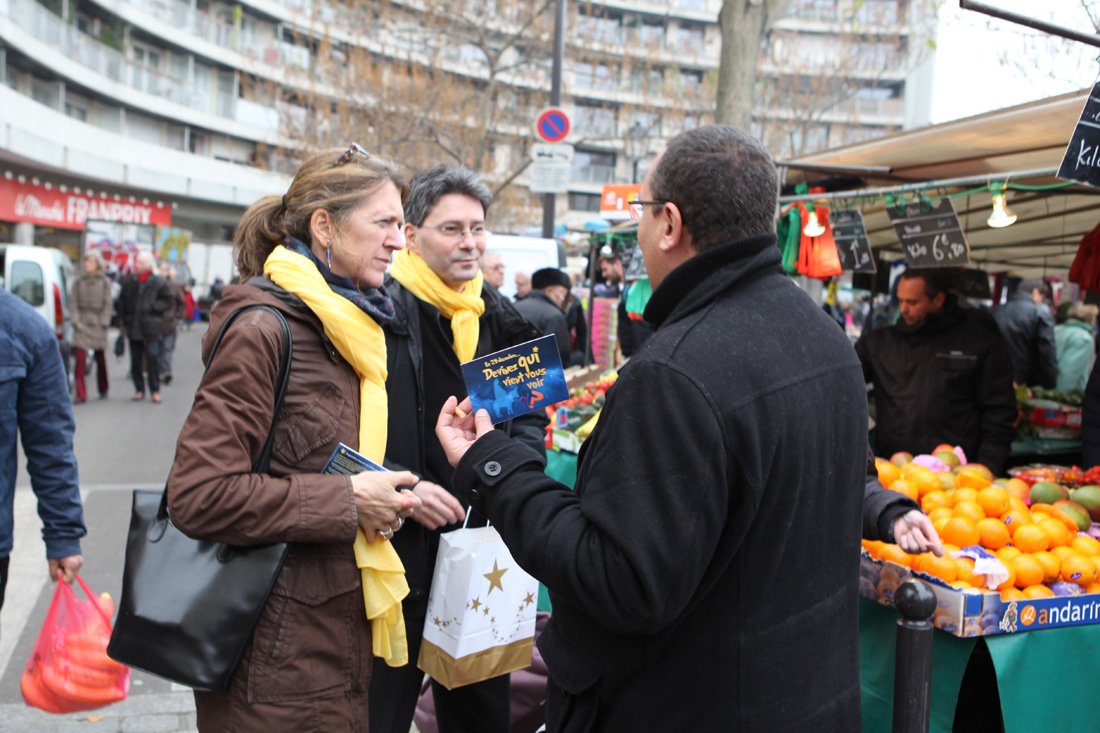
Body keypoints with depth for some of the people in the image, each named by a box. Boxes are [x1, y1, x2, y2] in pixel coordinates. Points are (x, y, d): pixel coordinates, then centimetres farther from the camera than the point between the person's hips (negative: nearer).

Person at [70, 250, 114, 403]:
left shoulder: (105, 283, 3)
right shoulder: (78, 283, 7)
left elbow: (108, 304, 1)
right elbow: (73, 302, 5)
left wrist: (103, 322, -6)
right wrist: (76, 320, -7)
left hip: (98, 324, 0)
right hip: (81, 325, 0)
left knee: (100, 359, 11)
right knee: (80, 359, -10)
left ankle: (103, 390, 29)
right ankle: (81, 394, -11)